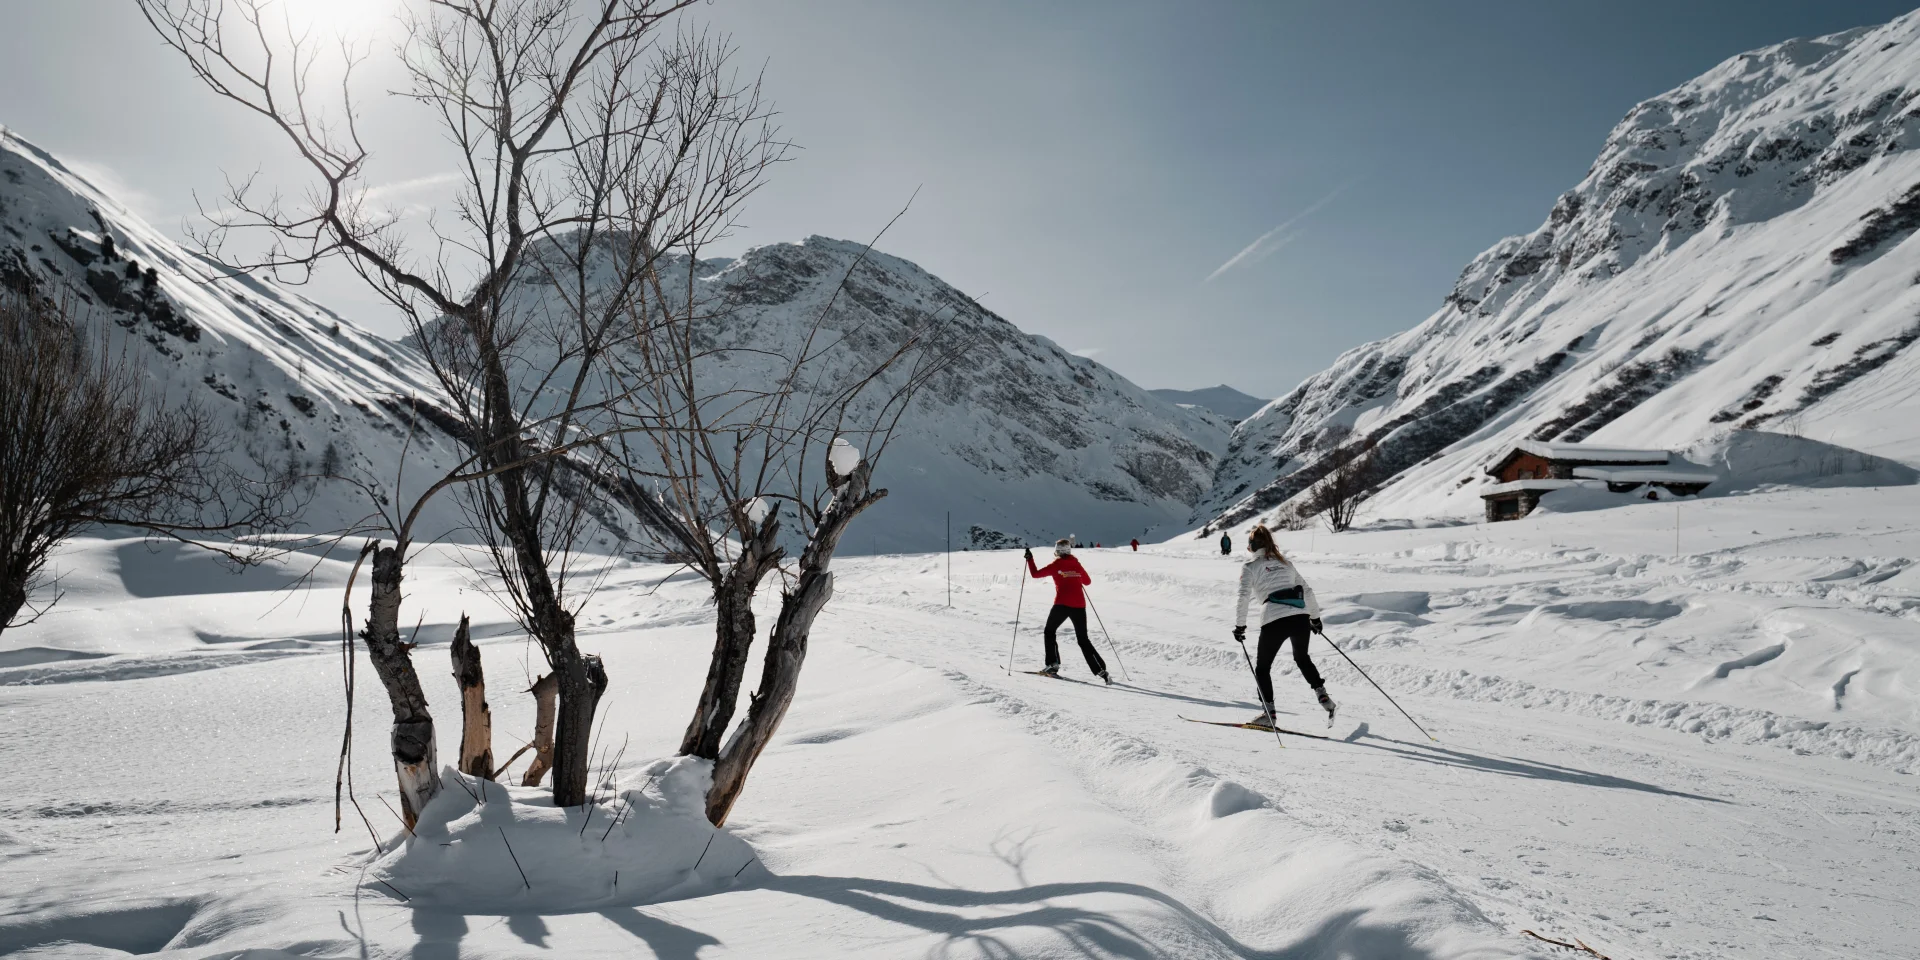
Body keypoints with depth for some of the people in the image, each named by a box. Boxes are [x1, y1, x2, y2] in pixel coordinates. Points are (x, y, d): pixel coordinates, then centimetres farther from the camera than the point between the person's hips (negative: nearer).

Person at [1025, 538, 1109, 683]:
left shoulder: (1056, 565, -1)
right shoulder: (1077, 564, 9)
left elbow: (1035, 574, 1)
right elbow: (1087, 581, 20)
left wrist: (1030, 559, 14)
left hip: (1062, 604, -4)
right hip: (1079, 605, 4)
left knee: (1050, 632, 18)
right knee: (1083, 639, 10)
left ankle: (1053, 664, 4)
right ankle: (1101, 670, -2)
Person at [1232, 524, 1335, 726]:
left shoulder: (1250, 567, 7)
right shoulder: (1285, 563, 22)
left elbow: (1243, 597, -5)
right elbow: (1307, 591, 23)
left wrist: (1240, 625, -2)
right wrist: (1315, 616, 31)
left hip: (1274, 620, -5)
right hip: (1301, 617, 5)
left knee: (1262, 667, 13)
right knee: (1302, 658, 29)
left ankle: (1268, 711, 8)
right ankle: (1322, 695, 16)